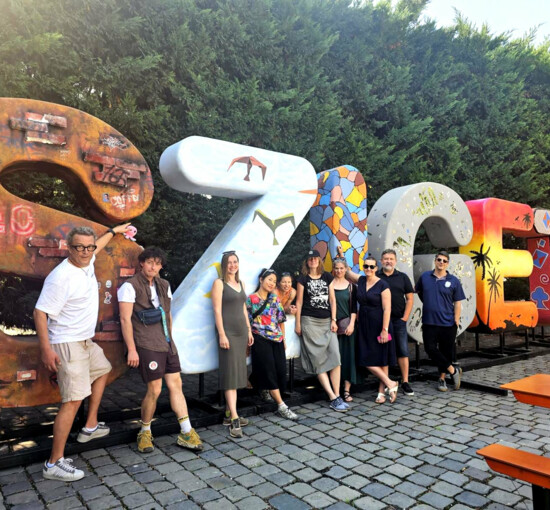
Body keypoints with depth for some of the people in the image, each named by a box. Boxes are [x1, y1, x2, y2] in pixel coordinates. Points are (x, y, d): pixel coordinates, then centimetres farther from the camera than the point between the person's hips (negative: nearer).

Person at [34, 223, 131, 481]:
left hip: (85, 340, 10)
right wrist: (45, 349, -27)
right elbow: (40, 313, -23)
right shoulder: (61, 276, -24)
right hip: (68, 344, -10)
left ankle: (90, 427, 36)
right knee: (74, 400, -10)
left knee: (102, 370, 27)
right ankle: (54, 463, -1)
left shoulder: (87, 263, 2)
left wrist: (113, 231, 37)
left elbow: (97, 245, 25)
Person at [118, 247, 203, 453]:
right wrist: (132, 350, -16)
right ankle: (145, 432, 19)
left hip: (167, 343, 6)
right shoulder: (130, 286, -7)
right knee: (154, 390, -4)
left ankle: (186, 433, 11)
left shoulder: (164, 285, 13)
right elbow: (125, 319, -12)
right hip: (147, 345, -6)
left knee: (176, 385, 5)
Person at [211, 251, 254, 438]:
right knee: (230, 373, -9)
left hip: (241, 331, 7)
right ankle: (234, 419, -9)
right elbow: (217, 310, -11)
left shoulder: (240, 283, 15)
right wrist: (222, 334, -17)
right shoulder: (219, 283, -5)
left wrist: (249, 330, 15)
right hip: (228, 332, -7)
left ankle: (228, 414, 18)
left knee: (238, 372, 9)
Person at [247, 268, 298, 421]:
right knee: (269, 370, -8)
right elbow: (247, 321, 0)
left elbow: (281, 319, 14)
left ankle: (269, 391, 27)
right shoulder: (251, 299, 0)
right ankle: (281, 406, -7)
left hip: (277, 339, 5)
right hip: (261, 340, -5)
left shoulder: (275, 299, 13)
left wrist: (283, 338, 12)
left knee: (281, 369, -1)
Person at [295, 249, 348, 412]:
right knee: (318, 359, -5)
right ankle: (334, 398, -2)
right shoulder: (303, 279, 3)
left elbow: (332, 299, 8)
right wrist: (298, 324, -1)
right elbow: (299, 302, 2)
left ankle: (337, 395, -2)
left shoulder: (327, 277, 10)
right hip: (309, 321, -2)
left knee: (335, 356, -9)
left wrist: (333, 320, 1)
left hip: (327, 321, 3)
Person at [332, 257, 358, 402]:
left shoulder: (351, 286, 7)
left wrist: (351, 324, -7)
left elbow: (354, 308, 4)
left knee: (348, 356, 1)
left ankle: (347, 390, 7)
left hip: (347, 324, 1)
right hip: (331, 325, -1)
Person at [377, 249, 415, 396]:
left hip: (398, 320, 1)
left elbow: (410, 298, 6)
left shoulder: (402, 277, 6)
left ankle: (405, 382, 9)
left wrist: (405, 318, -3)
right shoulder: (375, 277, 3)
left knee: (403, 351, 0)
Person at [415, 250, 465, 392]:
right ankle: (454, 371, 10)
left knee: (446, 351, 7)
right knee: (430, 349, -6)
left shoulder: (454, 281, -2)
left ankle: (442, 378, 23)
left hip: (448, 323, -1)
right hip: (429, 322, 1)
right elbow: (418, 291, 20)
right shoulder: (425, 277, 3)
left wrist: (456, 321, -6)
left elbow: (458, 303, -1)